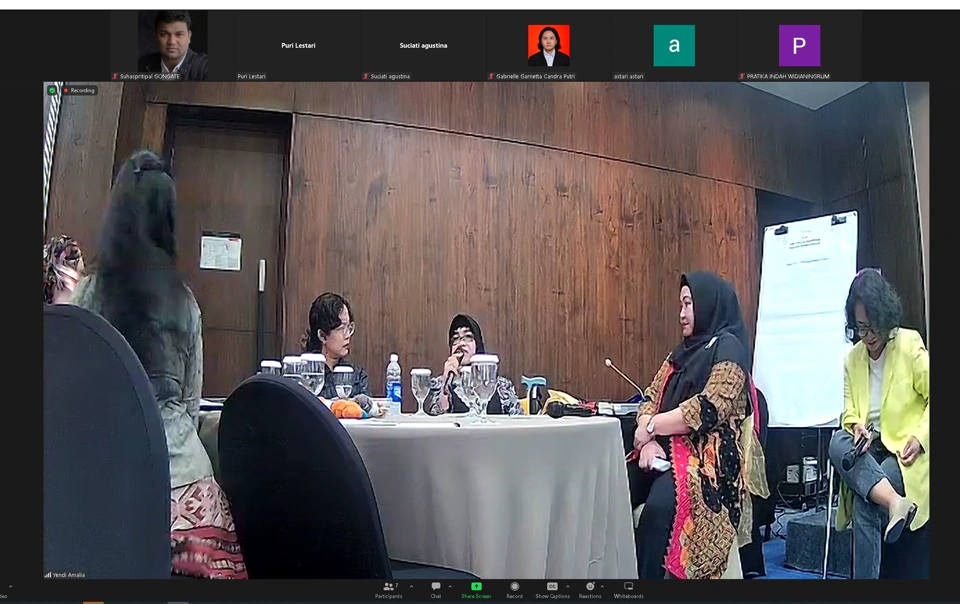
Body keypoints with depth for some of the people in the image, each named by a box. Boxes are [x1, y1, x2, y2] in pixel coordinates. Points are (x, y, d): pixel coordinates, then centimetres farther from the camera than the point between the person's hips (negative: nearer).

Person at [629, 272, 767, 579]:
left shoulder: (728, 348, -3)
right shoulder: (682, 352, 20)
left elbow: (706, 411, -16)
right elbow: (650, 398, 13)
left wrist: (650, 428, -8)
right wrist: (649, 441, -7)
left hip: (709, 456, -7)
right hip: (666, 450, 7)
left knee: (658, 507, -35)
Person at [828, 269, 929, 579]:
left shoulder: (910, 344, -2)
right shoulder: (852, 358, 9)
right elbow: (849, 410, 10)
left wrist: (920, 437, -14)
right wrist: (856, 427, -13)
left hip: (905, 450, -4)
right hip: (869, 449, 4)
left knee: (865, 506, -29)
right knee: (837, 443, -32)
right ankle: (894, 503, -43)